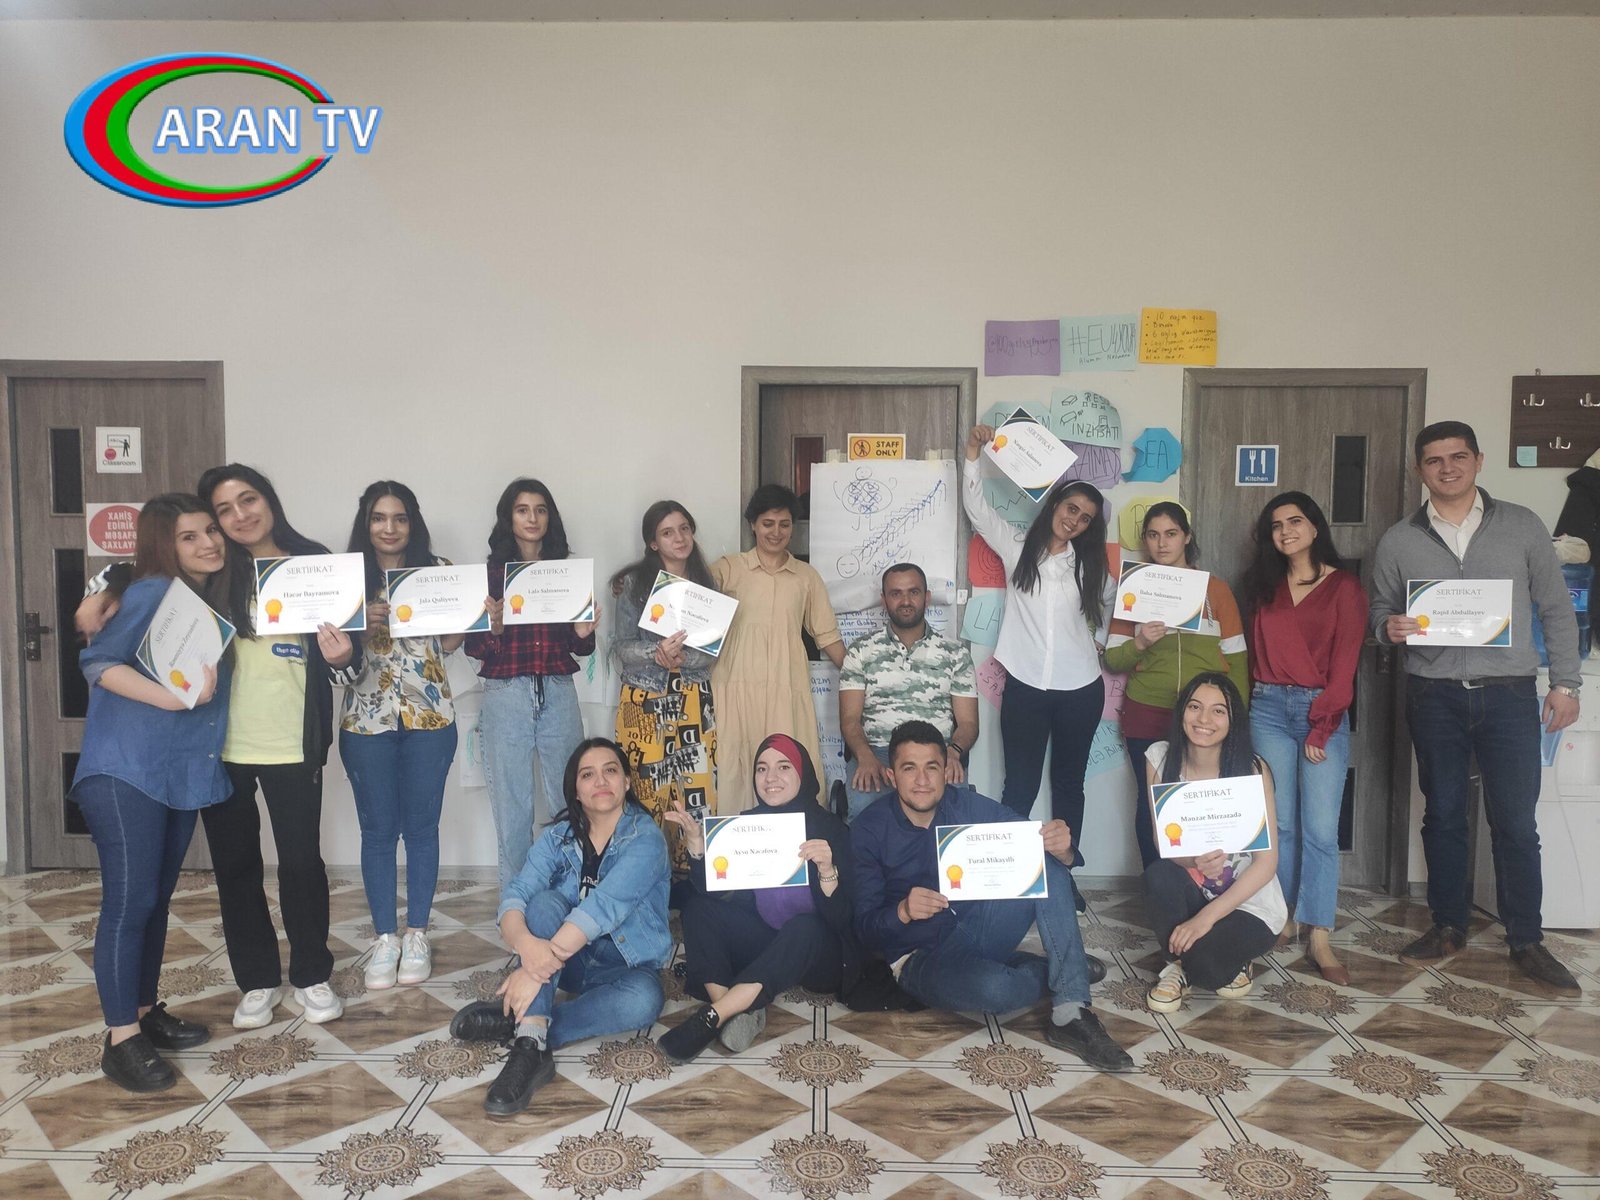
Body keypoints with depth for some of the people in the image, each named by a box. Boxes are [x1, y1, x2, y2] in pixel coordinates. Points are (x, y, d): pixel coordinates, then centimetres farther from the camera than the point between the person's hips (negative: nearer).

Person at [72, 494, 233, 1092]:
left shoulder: (213, 603, 13)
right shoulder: (152, 593, -10)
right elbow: (99, 661, -20)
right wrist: (173, 697, -27)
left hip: (183, 775, 8)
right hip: (126, 773, -8)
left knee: (157, 898, 15)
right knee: (128, 901, -5)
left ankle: (144, 1012, 27)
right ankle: (121, 1041, 3)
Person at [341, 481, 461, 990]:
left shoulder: (438, 570, 3)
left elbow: (450, 641, 5)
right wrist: (364, 624, -16)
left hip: (429, 717, 0)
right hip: (366, 719, 0)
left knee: (421, 826, 7)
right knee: (378, 829, 7)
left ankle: (417, 935, 20)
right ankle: (384, 937, 20)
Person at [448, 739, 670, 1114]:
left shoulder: (645, 838, -18)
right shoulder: (559, 836, -4)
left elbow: (603, 907, -31)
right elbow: (515, 895, -18)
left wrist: (536, 972, -39)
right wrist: (526, 943, -42)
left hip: (626, 966, -3)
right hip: (567, 961, 3)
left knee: (644, 999, -36)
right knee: (546, 901, -26)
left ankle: (517, 1021, -24)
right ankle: (532, 1044, -37)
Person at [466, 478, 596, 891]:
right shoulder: (491, 573, 3)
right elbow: (474, 647, 1)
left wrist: (584, 633, -7)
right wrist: (495, 627, -18)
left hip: (559, 694, 2)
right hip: (506, 696, -2)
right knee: (512, 806, 3)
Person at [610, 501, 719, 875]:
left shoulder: (705, 582, 8)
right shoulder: (634, 583, 2)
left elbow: (713, 650, 4)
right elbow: (622, 646, -3)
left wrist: (679, 656, -15)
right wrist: (657, 652, -22)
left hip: (693, 703, 2)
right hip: (645, 701, -2)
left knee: (698, 792, -2)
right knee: (648, 795, -4)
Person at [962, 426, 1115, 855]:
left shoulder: (1091, 566, 8)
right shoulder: (1017, 548, 2)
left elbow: (1106, 607, 26)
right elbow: (977, 507, -6)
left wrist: (1100, 641, 12)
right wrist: (974, 453, -15)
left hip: (1080, 690, 2)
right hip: (1024, 686, -2)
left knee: (1068, 784, 12)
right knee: (1019, 787, -1)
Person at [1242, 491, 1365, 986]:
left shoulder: (1344, 586, 2)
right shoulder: (1264, 585, 15)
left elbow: (1345, 661, -3)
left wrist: (1321, 728, -8)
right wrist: (1247, 706, 3)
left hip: (1322, 711, -3)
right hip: (1269, 709, 3)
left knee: (1320, 829, -7)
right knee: (1278, 824, 3)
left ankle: (1320, 940, -3)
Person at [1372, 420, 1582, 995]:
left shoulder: (1521, 526, 3)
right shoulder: (1398, 541, 4)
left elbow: (1556, 608, 6)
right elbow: (1378, 612, 11)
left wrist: (1565, 683, 1)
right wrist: (1389, 626, -12)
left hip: (1508, 694, -1)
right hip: (1434, 698, 1)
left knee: (1516, 824, 2)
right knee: (1443, 816, 10)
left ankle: (1527, 942, 16)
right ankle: (1448, 927, 23)